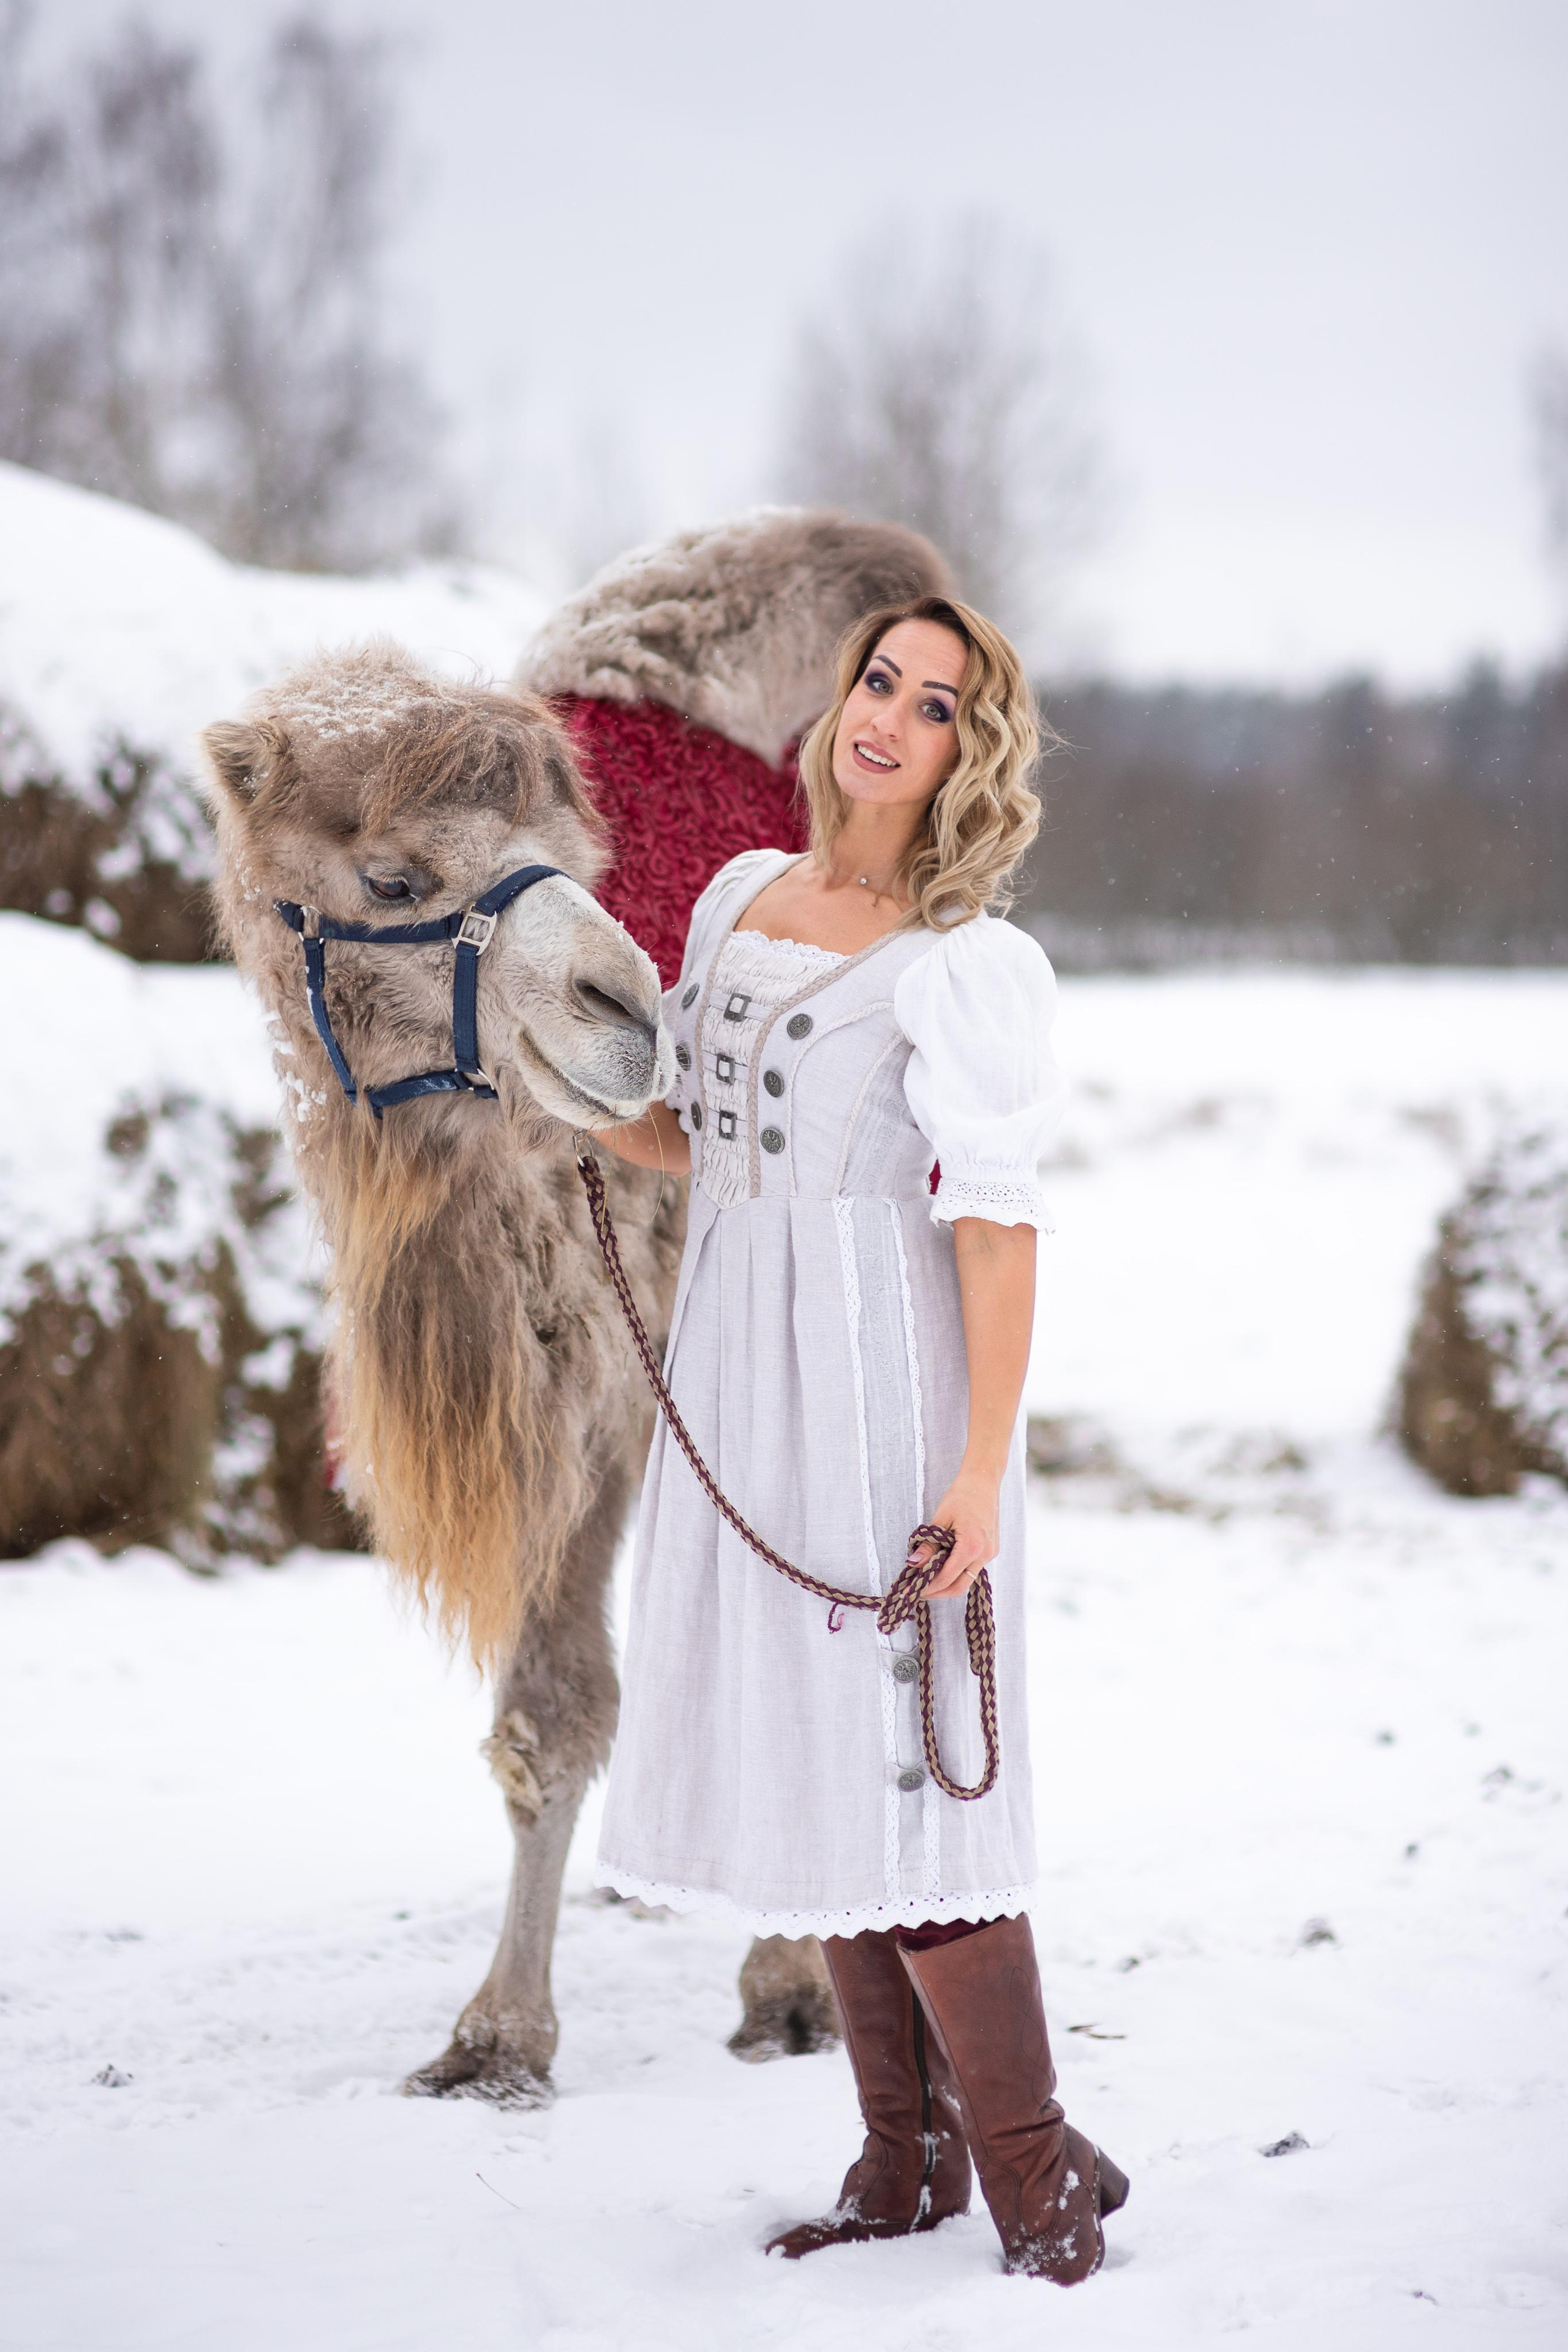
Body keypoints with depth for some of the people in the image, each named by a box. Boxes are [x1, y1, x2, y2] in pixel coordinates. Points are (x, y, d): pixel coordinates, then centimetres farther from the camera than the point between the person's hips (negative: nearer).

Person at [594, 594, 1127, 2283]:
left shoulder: (968, 962, -9)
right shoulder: (743, 892, 12)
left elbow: (997, 1224, -14)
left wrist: (981, 1468, -18)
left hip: (880, 1377, -7)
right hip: (741, 1379, 7)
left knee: (893, 1759, -8)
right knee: (809, 1759, 10)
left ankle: (1032, 2161, 4)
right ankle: (909, 2160, 19)